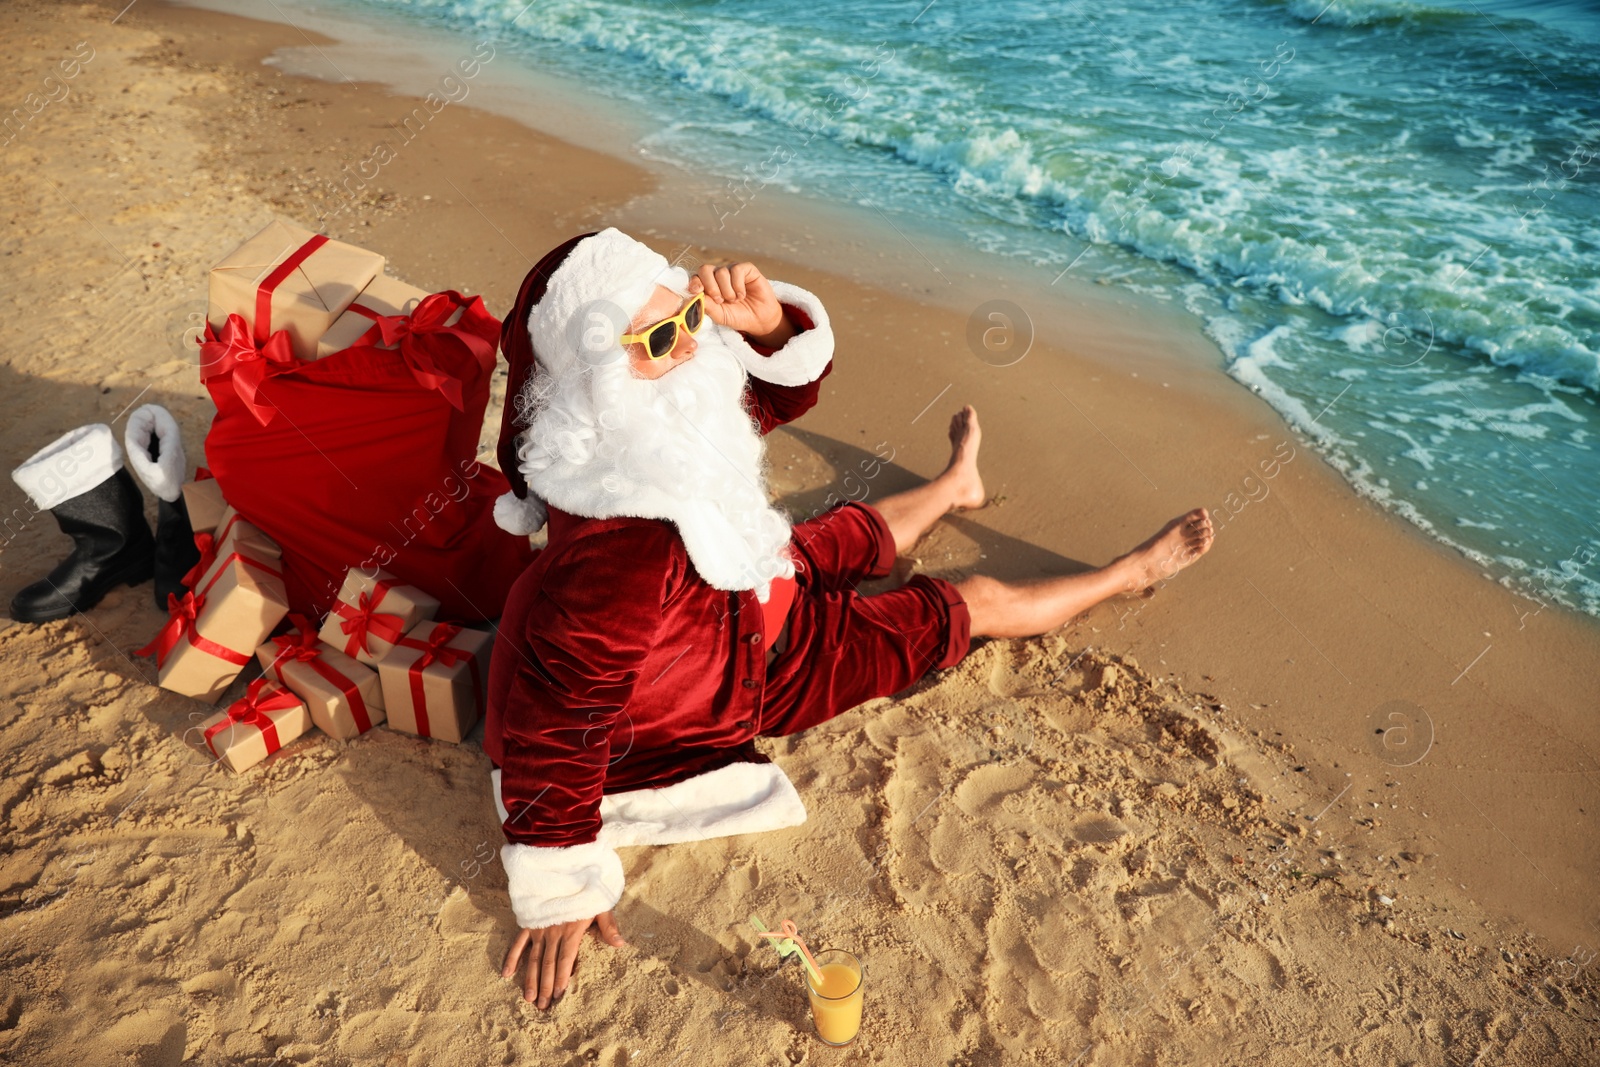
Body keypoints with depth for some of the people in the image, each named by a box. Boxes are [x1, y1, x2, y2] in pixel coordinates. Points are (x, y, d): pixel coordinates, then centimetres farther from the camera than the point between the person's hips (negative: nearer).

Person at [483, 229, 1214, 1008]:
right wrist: (561, 890, -28)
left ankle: (953, 485, 69)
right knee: (968, 604, 8)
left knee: (858, 535, 32)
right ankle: (1132, 573, 34)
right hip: (733, 680, -8)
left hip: (736, 591, 8)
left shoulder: (674, 393, -19)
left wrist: (771, 322, -28)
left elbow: (786, 388, -5)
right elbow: (560, 716, -38)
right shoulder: (623, 542, -45)